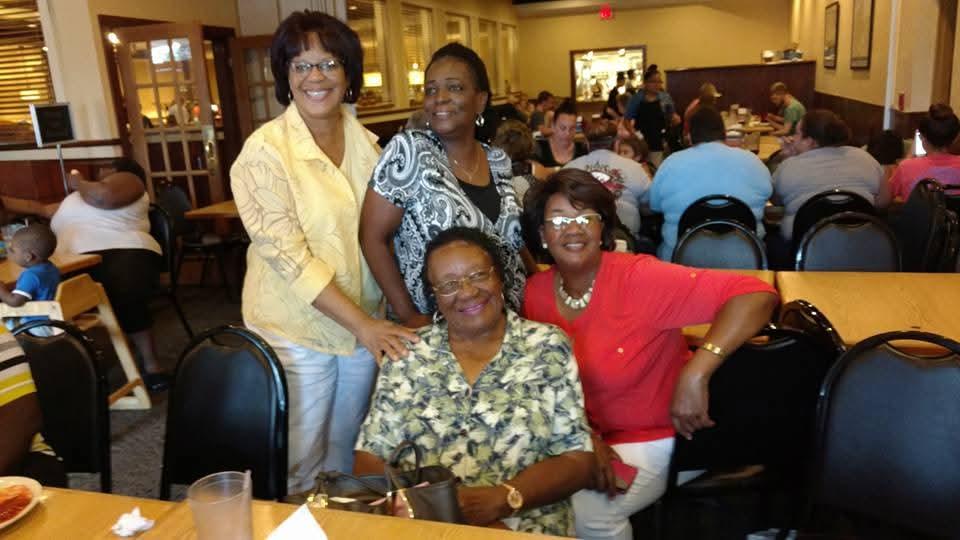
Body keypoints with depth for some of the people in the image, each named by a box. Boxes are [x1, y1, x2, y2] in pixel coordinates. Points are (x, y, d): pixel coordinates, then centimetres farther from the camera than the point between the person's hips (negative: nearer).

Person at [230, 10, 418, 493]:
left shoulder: (365, 142, 3)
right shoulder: (264, 151, -14)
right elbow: (287, 255, -20)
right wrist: (361, 324, -23)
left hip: (367, 322, 5)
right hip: (296, 330, -5)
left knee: (348, 454, 20)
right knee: (299, 466, 9)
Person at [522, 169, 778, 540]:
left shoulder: (639, 277, -23)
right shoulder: (535, 291, -7)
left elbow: (756, 295, -29)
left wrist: (695, 375, -37)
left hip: (649, 441, -4)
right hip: (576, 435, 4)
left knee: (585, 510, -22)